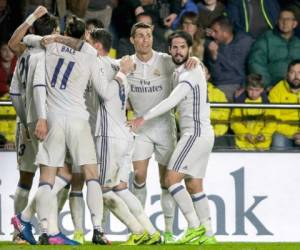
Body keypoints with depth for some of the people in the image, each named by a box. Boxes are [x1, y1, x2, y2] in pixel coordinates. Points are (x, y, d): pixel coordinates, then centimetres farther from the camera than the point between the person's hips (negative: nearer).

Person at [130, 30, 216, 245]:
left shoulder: (189, 74, -14)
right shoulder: (180, 71, 16)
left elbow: (171, 101, -22)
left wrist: (144, 118, -19)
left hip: (196, 133, -10)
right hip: (203, 134, 10)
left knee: (172, 178, -14)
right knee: (194, 185, 9)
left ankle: (195, 227, -19)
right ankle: (208, 234, 8)